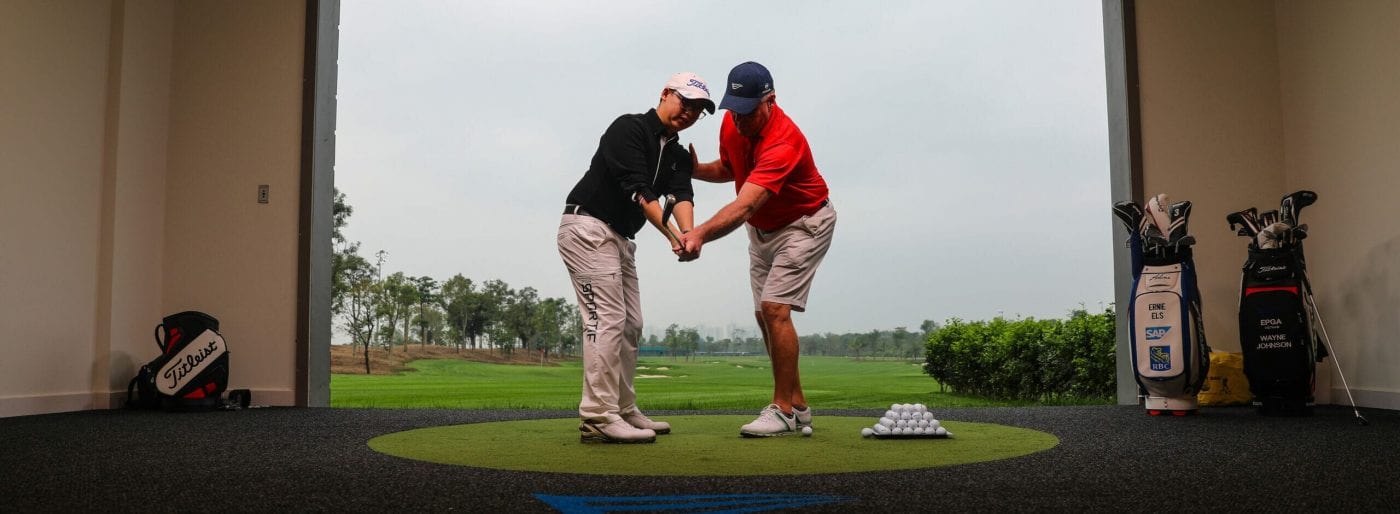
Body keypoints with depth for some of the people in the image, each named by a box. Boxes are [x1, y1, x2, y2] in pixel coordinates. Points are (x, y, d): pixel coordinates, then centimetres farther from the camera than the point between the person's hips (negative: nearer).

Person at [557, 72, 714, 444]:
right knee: (607, 319, -16)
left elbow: (682, 196, -7)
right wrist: (673, 235, -34)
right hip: (587, 228, -9)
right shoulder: (629, 128, -11)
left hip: (620, 239, 9)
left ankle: (623, 412, 17)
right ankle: (598, 418, -16)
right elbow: (638, 191, -23)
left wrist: (689, 235, -28)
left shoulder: (679, 157, 12)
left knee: (631, 325, 9)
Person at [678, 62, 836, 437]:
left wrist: (701, 233, -63)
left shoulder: (783, 142, -35)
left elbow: (743, 207, -48)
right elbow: (728, 168, 11)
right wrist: (697, 169, -11)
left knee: (775, 308, -19)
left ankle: (783, 409, -9)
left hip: (804, 224, -8)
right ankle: (797, 406, 16)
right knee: (764, 315, 6)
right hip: (761, 229, 8)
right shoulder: (731, 124, -10)